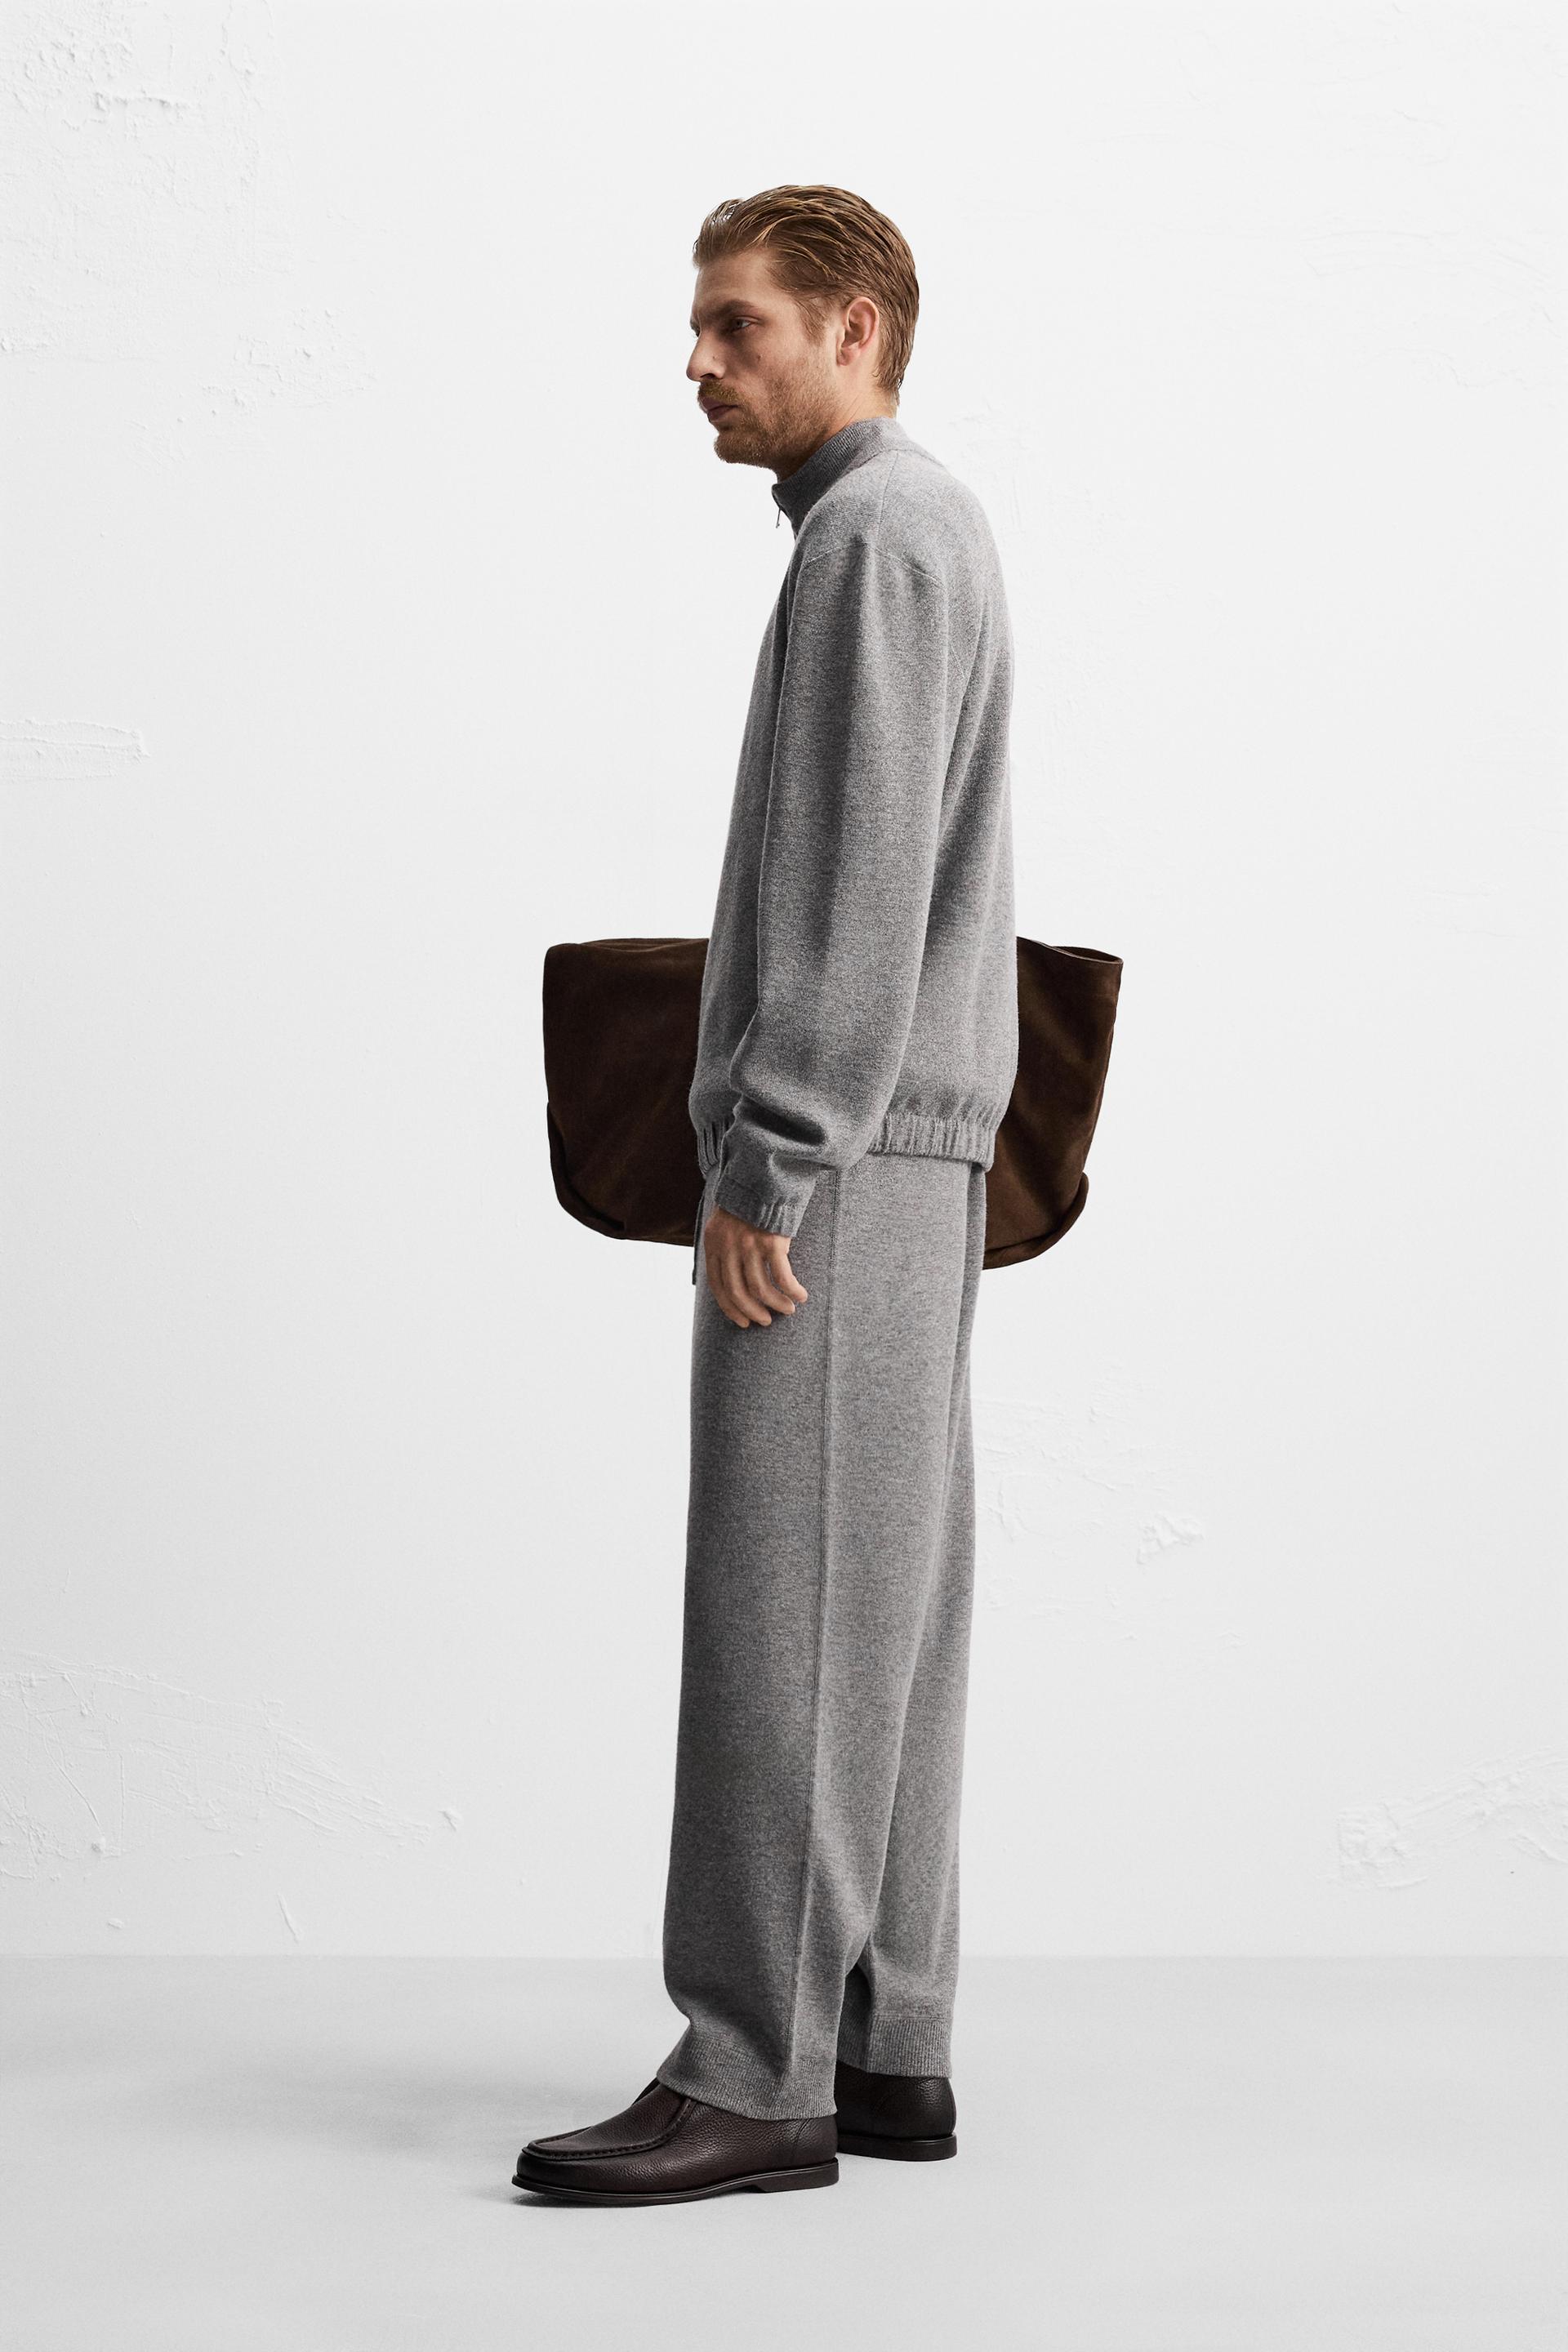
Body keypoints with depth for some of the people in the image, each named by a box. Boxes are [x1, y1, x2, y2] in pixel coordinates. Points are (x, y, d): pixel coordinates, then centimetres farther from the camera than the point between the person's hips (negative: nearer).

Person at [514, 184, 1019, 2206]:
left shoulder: (878, 536, -10)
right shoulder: (928, 535, 22)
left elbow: (858, 880, -19)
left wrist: (763, 1161, -21)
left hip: (831, 1154, -10)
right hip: (899, 1152, 10)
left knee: (782, 1601, -10)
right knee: (876, 1598, 8)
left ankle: (754, 2075, -8)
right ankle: (884, 2047, 12)